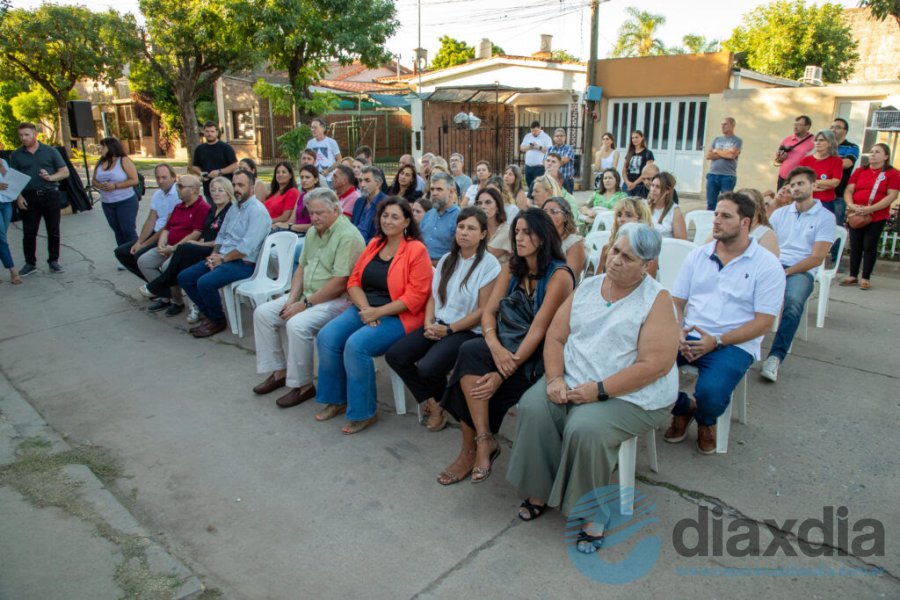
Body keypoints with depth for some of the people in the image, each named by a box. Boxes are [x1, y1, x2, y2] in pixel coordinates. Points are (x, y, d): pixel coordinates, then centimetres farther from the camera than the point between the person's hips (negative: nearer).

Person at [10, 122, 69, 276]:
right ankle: (30, 263, 14)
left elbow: (64, 172, 4)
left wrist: (50, 177, -15)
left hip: (50, 195, -1)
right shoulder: (16, 155, 6)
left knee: (53, 231, 5)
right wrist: (18, 196, -6)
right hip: (28, 198, 1)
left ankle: (53, 261, 16)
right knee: (29, 233, 3)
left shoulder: (50, 151, 4)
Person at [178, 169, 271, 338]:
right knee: (184, 277, 2)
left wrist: (223, 258, -13)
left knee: (205, 283, -28)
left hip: (243, 263, -9)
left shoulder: (257, 211, -14)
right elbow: (221, 235, 20)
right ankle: (210, 314, 11)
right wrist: (214, 255, 1)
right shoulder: (234, 208, 16)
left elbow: (247, 247, -22)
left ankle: (218, 321, -2)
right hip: (223, 258, 9)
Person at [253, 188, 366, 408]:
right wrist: (292, 299, -2)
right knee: (263, 312, 1)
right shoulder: (313, 232, 10)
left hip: (336, 300, -9)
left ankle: (302, 385, -12)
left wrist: (305, 304, -19)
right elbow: (301, 268, 14)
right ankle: (279, 371, 11)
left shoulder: (348, 236, -19)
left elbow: (340, 283, -24)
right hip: (306, 295, 9)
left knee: (297, 324, -30)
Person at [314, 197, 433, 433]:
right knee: (327, 338, -15)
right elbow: (354, 281, 9)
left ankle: (364, 412, -9)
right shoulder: (374, 244, 11)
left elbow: (415, 296, -15)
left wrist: (378, 312, -18)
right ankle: (336, 399, 5)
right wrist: (365, 308, -10)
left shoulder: (417, 250, -9)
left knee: (356, 345, -28)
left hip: (397, 316, -6)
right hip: (364, 309, 7)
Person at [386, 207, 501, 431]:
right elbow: (433, 296, 14)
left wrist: (449, 329, -14)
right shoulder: (447, 259, 13)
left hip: (467, 330, -6)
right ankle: (432, 404, 2)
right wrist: (428, 323, -6)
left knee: (427, 368, -28)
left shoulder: (489, 264, -7)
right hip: (437, 325, 6)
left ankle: (440, 401, 10)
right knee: (394, 355, -14)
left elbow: (484, 310, -11)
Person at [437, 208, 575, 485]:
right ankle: (483, 441, -17)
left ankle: (471, 449, -7)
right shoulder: (512, 270, 9)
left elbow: (538, 330, -19)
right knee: (469, 351, -25)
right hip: (509, 345, 6)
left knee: (470, 374, -24)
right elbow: (488, 311, 1)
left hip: (540, 355, -6)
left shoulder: (559, 275, -12)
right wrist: (495, 347, -21)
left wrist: (503, 374, -25)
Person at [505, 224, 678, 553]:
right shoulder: (587, 288, 9)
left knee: (584, 429, -30)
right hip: (572, 382, 6)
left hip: (630, 395, -5)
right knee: (532, 406, -19)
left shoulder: (657, 300, -9)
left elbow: (655, 364, -18)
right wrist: (554, 378, -11)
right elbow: (555, 337, 7)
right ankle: (540, 491, -1)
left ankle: (593, 513, -5)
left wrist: (599, 390, -20)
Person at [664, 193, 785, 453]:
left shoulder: (767, 265, -1)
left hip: (734, 344, -3)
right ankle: (682, 409, 9)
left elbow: (763, 322, -6)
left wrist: (717, 341, -17)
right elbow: (676, 302, 11)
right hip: (689, 337, 4)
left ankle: (705, 422, 10)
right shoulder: (698, 255, 11)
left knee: (710, 392, -32)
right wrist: (677, 332, -10)